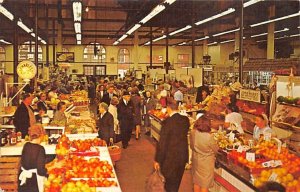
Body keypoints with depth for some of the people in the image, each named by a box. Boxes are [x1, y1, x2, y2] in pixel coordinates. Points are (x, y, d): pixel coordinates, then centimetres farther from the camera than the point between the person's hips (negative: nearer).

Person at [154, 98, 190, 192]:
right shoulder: (186, 120, -5)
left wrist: (157, 160, -9)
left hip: (170, 157, -5)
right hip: (183, 156, 5)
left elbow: (162, 143, -19)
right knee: (176, 182, 25)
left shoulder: (167, 122, -22)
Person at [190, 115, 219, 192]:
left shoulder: (193, 133, -14)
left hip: (196, 160, 5)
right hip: (206, 163, -5)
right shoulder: (209, 137, -29)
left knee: (196, 182, 23)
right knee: (204, 184, 14)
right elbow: (216, 149, -13)